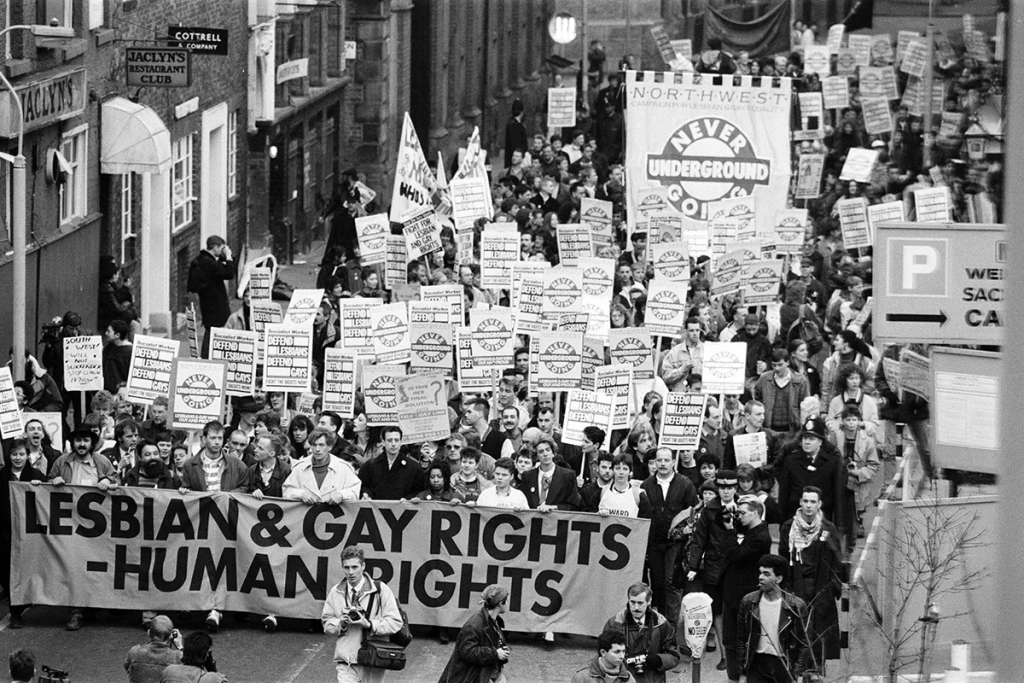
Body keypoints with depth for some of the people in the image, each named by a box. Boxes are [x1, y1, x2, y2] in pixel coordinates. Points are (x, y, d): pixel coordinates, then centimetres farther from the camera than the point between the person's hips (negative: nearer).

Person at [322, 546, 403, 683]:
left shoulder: (380, 589, -3)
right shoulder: (336, 592, 7)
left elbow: (395, 622, -6)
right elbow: (326, 623, 13)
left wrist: (369, 624, -18)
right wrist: (341, 623, -9)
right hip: (346, 661, 1)